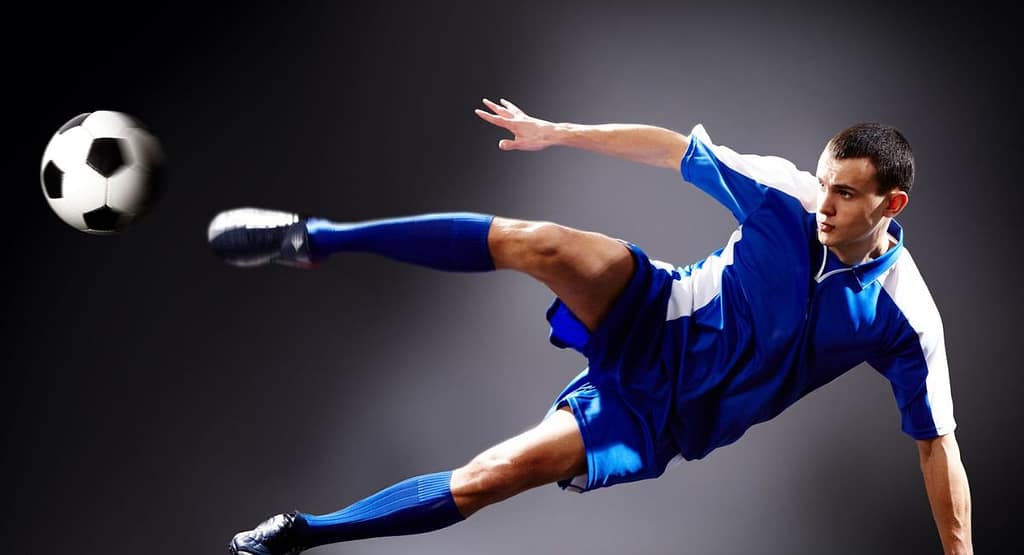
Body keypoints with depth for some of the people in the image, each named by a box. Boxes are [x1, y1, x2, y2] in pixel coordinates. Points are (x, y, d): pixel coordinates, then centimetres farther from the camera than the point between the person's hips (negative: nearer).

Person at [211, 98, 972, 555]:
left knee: (494, 475, -21)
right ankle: (315, 239, -19)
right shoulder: (788, 196, -13)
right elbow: (672, 148, -1)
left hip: (664, 411, -1)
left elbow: (937, 440, -10)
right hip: (652, 321, 2)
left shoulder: (905, 319, -17)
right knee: (537, 244, -30)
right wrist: (557, 132, 2)